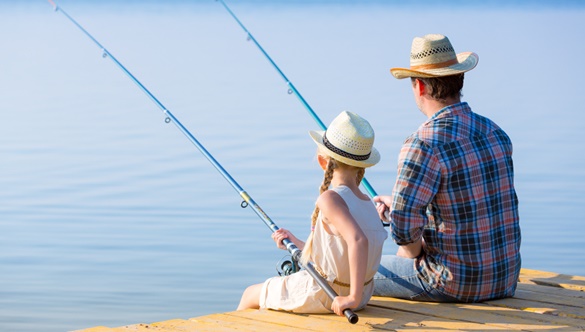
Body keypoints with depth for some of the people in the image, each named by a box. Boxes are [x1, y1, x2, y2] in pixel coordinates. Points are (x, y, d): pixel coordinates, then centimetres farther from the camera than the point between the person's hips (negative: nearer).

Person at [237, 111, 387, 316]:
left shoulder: (330, 199, -24)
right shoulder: (368, 203, 1)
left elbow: (358, 240, -40)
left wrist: (353, 298, -37)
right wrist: (297, 244, 20)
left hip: (323, 297, -8)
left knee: (251, 295, 16)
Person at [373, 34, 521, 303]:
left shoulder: (424, 144, -20)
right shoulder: (495, 133, 6)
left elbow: (404, 222, -28)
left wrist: (412, 252, -6)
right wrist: (396, 202, 24)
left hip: (456, 285, -7)